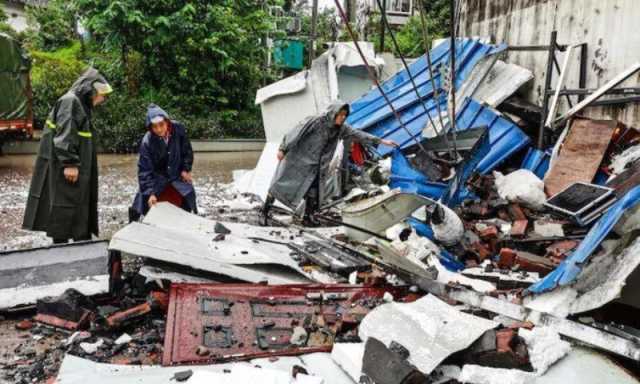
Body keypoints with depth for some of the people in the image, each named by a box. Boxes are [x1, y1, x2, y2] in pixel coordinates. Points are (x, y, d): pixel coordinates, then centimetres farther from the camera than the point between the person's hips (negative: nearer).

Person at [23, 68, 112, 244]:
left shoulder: (82, 104, 17)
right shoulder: (70, 101, -13)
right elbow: (64, 135, -21)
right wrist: (69, 163, -24)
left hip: (77, 169, 10)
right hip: (64, 169, -10)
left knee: (80, 206, 11)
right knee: (64, 207, -3)